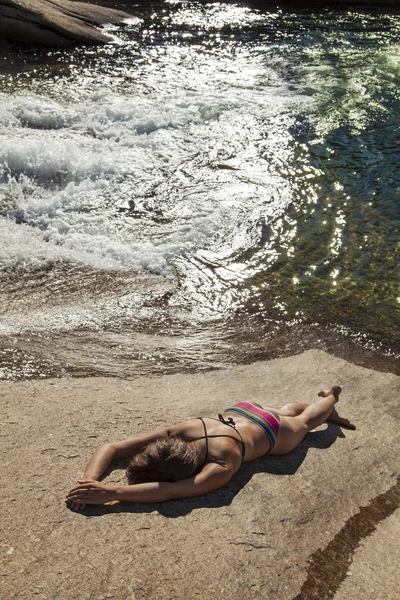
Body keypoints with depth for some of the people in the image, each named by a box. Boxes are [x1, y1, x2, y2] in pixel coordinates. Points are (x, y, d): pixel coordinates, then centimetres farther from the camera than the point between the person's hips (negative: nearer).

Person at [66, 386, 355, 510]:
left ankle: (330, 398, 61)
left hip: (273, 434, -4)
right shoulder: (176, 432, -37)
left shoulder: (222, 467, -49)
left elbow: (169, 491, -63)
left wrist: (110, 492, -70)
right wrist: (90, 480, -52)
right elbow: (110, 448, -34)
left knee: (304, 422, 31)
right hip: (236, 414, 4)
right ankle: (323, 401, 64)